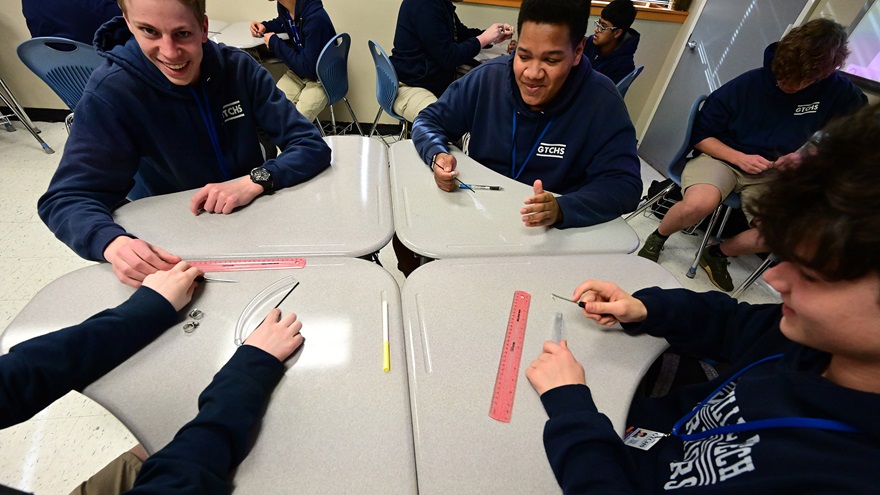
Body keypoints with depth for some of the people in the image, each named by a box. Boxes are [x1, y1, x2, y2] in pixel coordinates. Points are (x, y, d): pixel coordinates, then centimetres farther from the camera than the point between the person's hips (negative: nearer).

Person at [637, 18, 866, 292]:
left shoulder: (838, 91, -4)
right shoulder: (745, 86, -11)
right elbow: (701, 136, -5)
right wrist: (739, 158, -19)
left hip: (769, 173, 4)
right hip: (721, 157, -3)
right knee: (699, 203, -38)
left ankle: (718, 253, 9)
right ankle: (657, 238, -4)